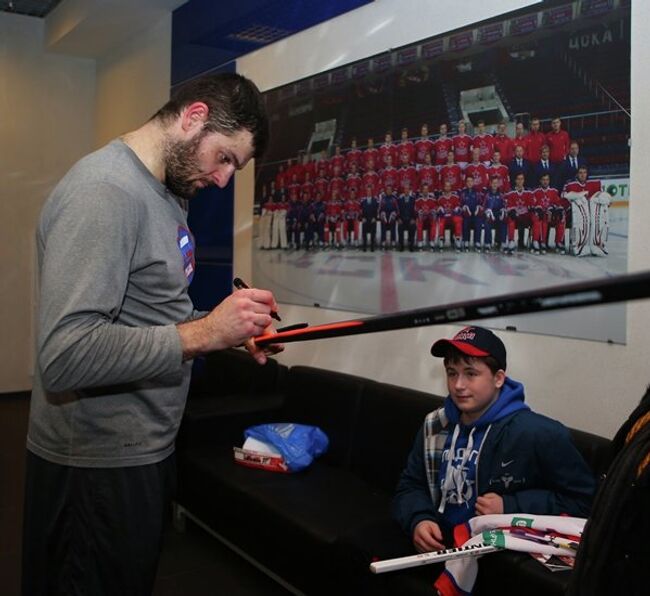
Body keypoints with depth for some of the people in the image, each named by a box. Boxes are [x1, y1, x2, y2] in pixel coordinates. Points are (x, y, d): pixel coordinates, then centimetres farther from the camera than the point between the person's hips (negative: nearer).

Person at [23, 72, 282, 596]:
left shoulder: (168, 191, 8)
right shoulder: (104, 191, -23)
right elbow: (65, 356, -32)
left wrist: (227, 328, 0)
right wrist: (202, 333, -29)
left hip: (147, 449, 9)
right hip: (99, 467, -9)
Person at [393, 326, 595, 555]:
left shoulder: (539, 434, -11)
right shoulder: (435, 426, 9)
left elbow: (583, 499, -4)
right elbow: (410, 487, 17)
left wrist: (510, 507, -13)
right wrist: (418, 520, -6)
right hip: (437, 551, 5)